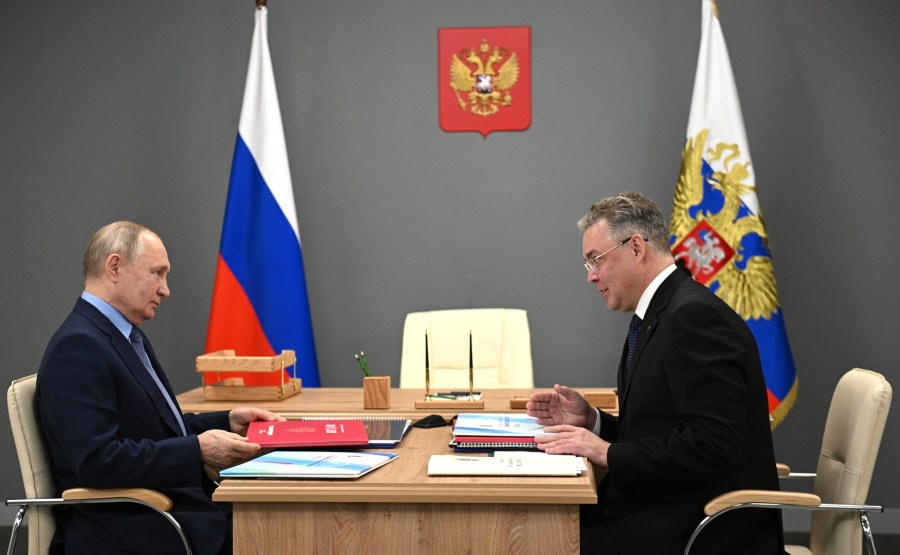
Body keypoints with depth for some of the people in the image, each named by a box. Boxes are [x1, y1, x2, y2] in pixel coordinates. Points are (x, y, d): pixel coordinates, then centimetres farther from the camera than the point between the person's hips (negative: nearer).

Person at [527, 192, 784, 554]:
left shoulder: (695, 315, -16)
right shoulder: (663, 313, 14)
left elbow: (712, 443, -23)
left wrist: (609, 453, -19)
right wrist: (590, 420, 6)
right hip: (664, 511, 9)